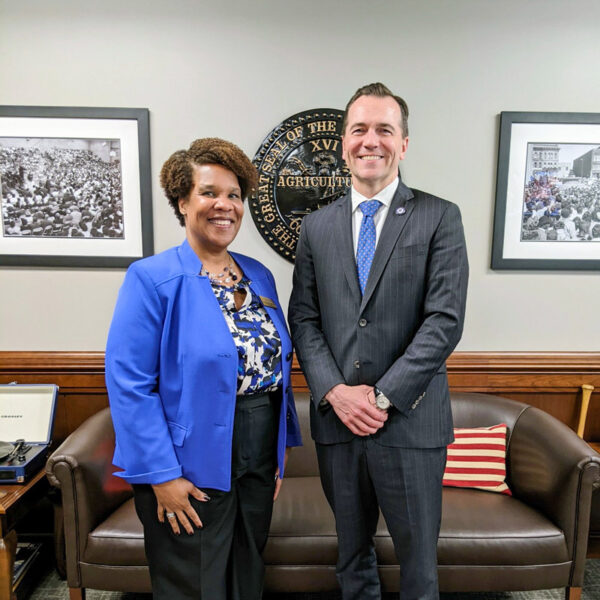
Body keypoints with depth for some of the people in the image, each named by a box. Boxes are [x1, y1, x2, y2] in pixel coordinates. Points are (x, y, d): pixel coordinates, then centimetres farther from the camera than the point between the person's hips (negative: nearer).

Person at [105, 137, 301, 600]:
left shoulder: (259, 276, 5)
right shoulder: (152, 279, -13)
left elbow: (277, 367, 10)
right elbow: (129, 384, -16)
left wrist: (281, 449, 9)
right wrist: (163, 474, -17)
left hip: (259, 465, 6)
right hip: (192, 470, -5)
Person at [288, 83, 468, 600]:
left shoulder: (439, 218, -2)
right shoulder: (316, 227, 7)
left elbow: (445, 320, -10)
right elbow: (304, 320, 3)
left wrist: (383, 397, -13)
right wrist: (334, 392, -10)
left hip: (410, 422, -2)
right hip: (336, 420, 3)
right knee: (352, 558, 22)